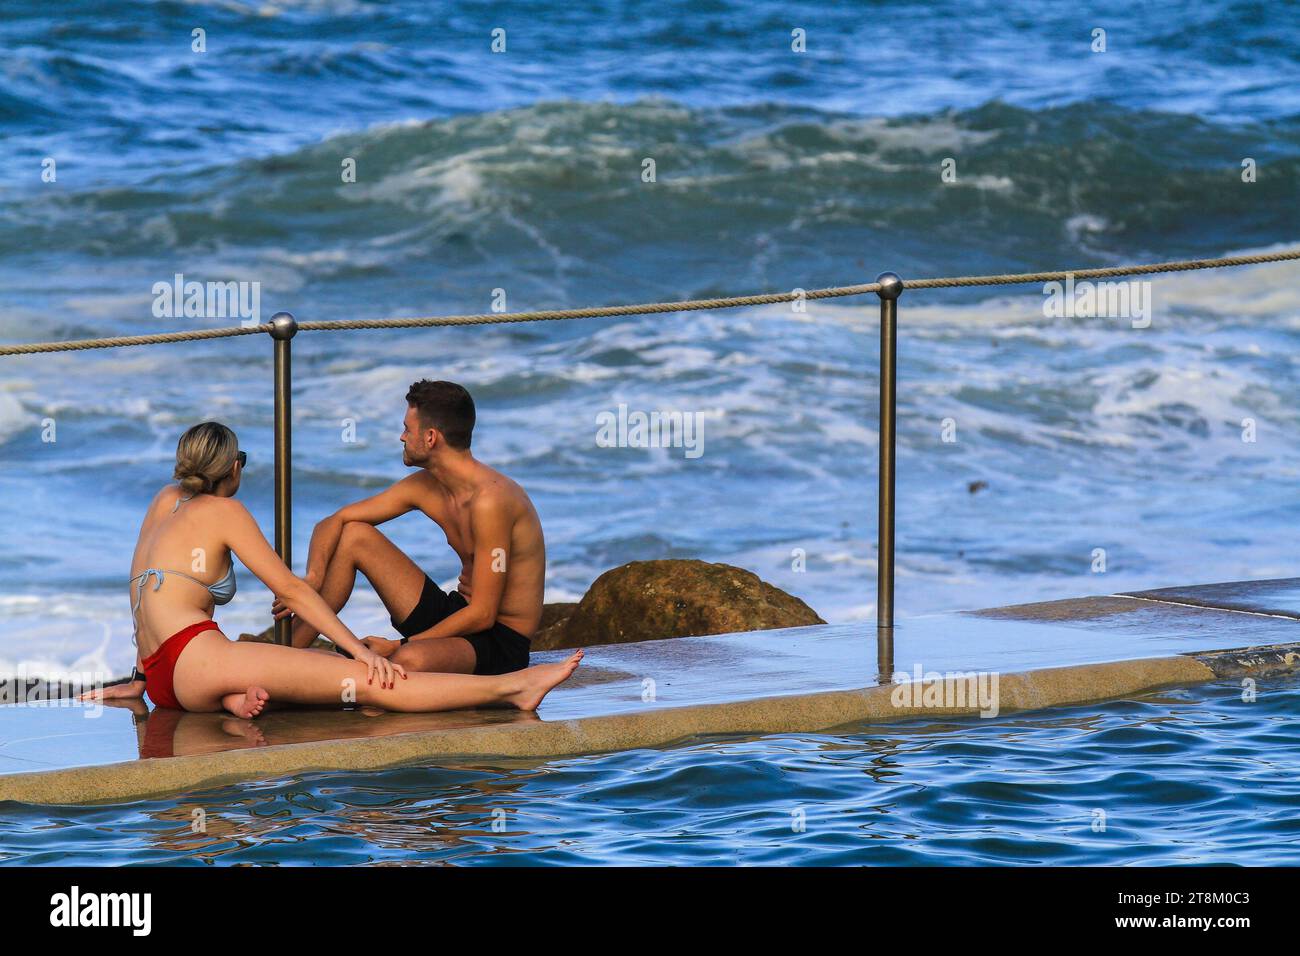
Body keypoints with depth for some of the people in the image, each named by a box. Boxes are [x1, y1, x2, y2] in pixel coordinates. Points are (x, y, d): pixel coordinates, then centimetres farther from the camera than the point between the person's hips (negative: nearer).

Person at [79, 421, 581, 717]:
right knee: (364, 680, -16)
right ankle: (511, 689, -22)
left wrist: (140, 680, 34)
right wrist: (359, 649, -3)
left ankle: (238, 696, -17)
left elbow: (142, 593, 27)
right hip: (195, 656, -8)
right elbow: (289, 588, -1)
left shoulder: (166, 500, 23)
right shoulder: (223, 511, 3)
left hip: (161, 679, 8)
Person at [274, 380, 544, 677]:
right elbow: (334, 522, 10)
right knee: (353, 535, 3)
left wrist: (397, 648, -21)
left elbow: (482, 615, -25)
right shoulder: (425, 487, 3)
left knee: (409, 661, -41)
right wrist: (313, 578, -11)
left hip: (500, 643, -9)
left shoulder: (489, 500, -25)